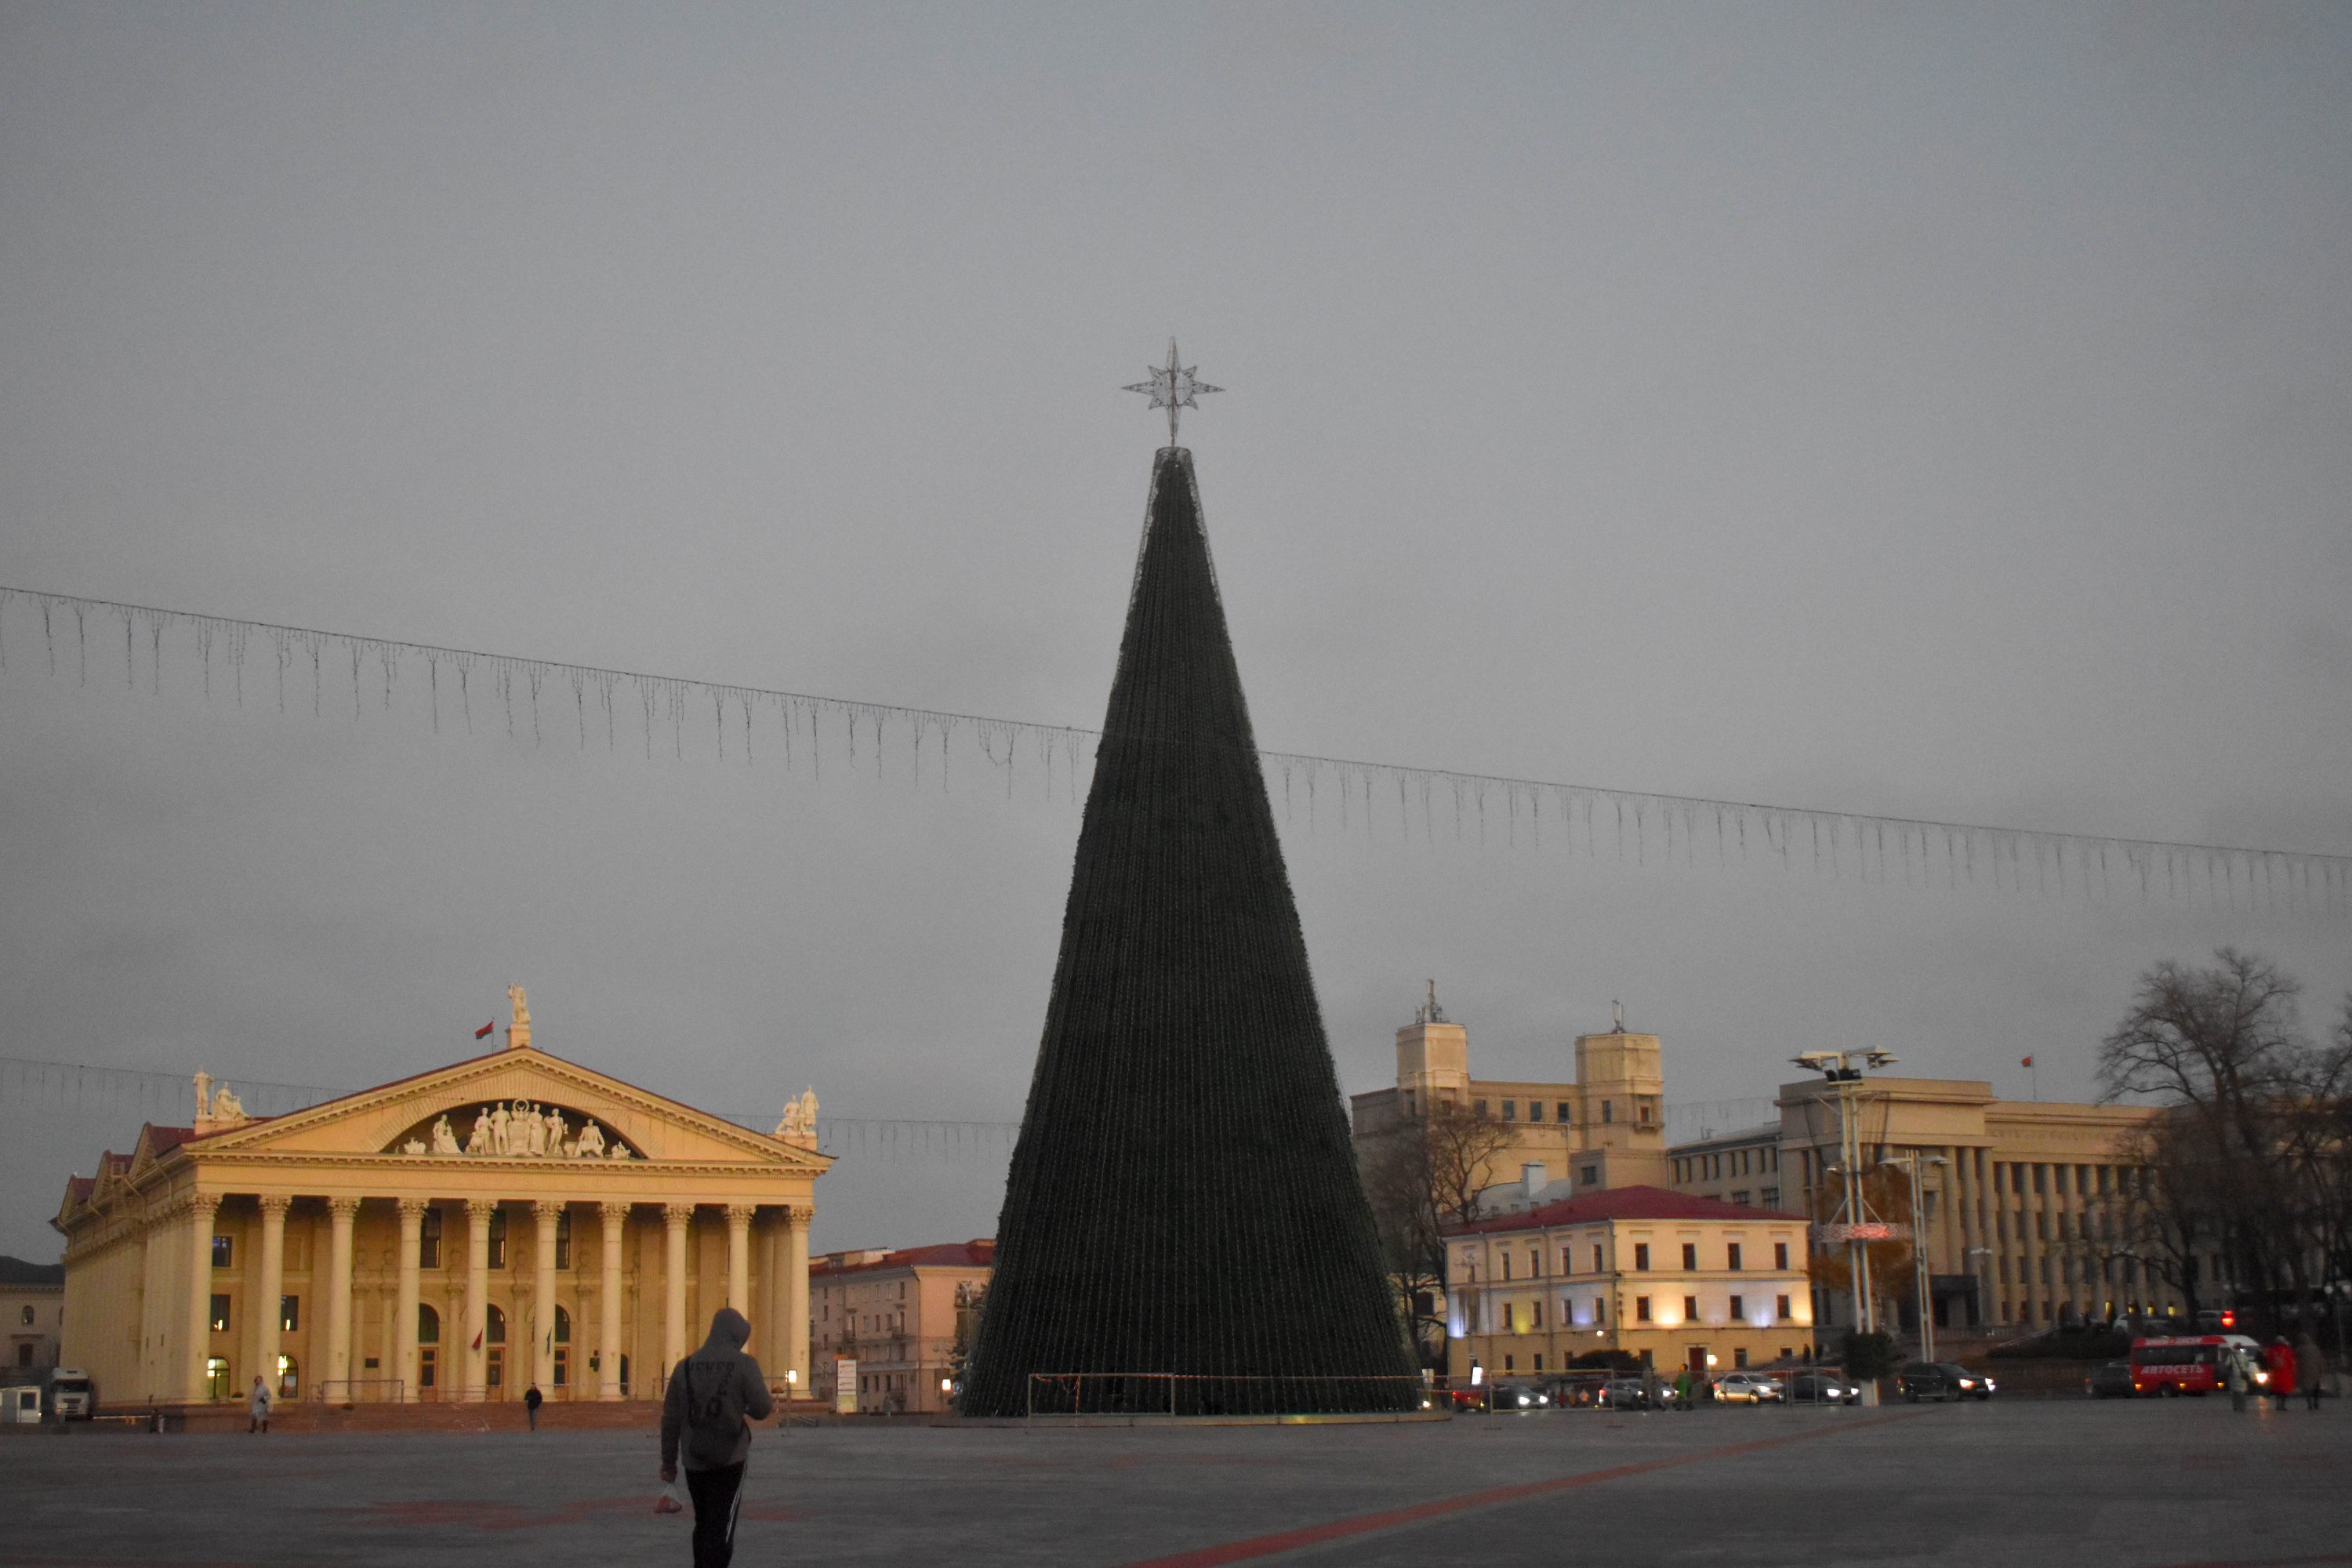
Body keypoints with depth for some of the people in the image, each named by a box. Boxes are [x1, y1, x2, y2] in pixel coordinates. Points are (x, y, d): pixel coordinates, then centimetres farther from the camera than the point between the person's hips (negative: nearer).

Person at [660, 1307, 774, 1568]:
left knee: (703, 1525, 18)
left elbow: (670, 1419, 6)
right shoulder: (743, 1365, -7)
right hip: (730, 1459, -4)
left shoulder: (685, 1366, 5)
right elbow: (761, 1409, -10)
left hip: (694, 1461, 4)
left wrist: (668, 1461, 13)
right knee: (722, 1528, -4)